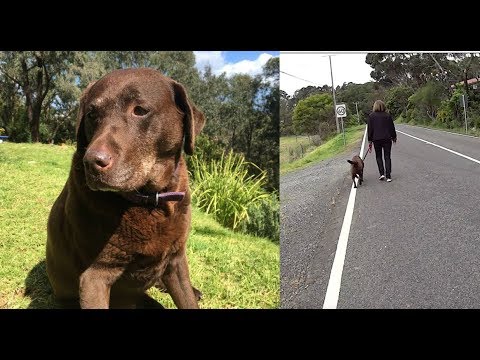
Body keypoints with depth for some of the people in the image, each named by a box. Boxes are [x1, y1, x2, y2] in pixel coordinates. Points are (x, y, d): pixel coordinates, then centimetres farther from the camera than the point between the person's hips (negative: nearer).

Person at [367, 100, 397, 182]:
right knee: (387, 157, 5)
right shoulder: (388, 115, 0)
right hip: (387, 139, 1)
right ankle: (388, 176, 0)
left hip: (376, 139, -1)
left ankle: (382, 173, 1)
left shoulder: (371, 116, -2)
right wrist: (394, 137, 18)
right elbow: (392, 127, 4)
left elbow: (370, 129, -2)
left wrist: (370, 141, 3)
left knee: (378, 156, 13)